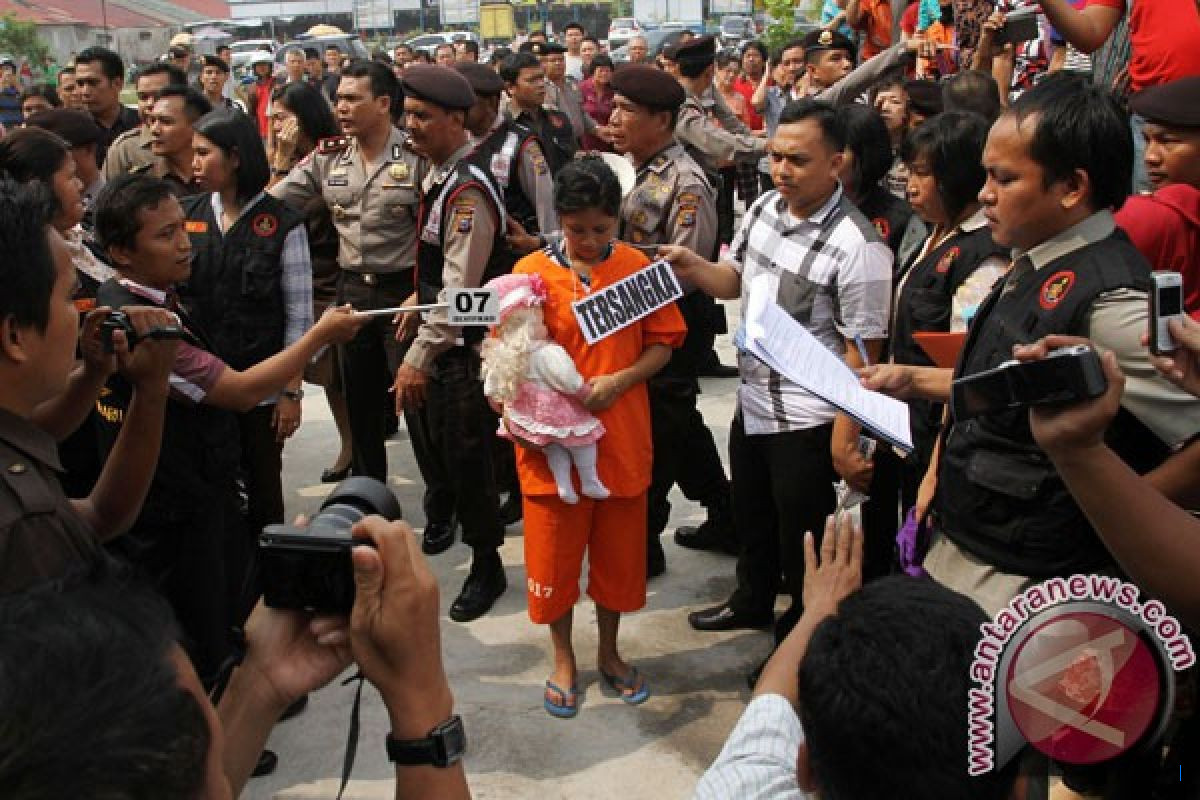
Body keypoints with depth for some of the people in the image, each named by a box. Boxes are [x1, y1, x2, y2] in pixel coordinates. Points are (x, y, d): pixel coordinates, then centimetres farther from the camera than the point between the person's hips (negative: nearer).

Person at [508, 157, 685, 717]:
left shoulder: (637, 267, -1)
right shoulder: (532, 272, -5)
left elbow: (662, 344, 2)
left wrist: (620, 380, -14)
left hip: (621, 438, 2)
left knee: (619, 550, 14)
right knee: (555, 554, 9)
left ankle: (609, 653, 36)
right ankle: (564, 660, 31)